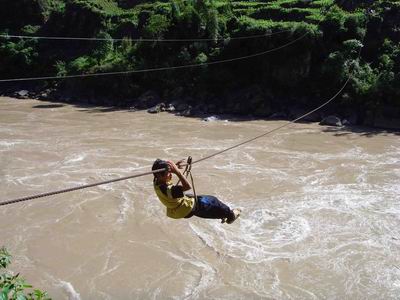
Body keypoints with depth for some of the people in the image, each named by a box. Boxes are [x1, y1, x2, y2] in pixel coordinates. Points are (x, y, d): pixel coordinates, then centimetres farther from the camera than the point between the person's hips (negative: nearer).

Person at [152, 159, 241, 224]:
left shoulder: (156, 181, -14)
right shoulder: (168, 190, -41)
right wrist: (177, 171, -52)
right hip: (187, 209, -9)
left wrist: (174, 167, -10)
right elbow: (188, 186, -46)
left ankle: (222, 215, 47)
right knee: (212, 201, 12)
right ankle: (230, 215, 38)